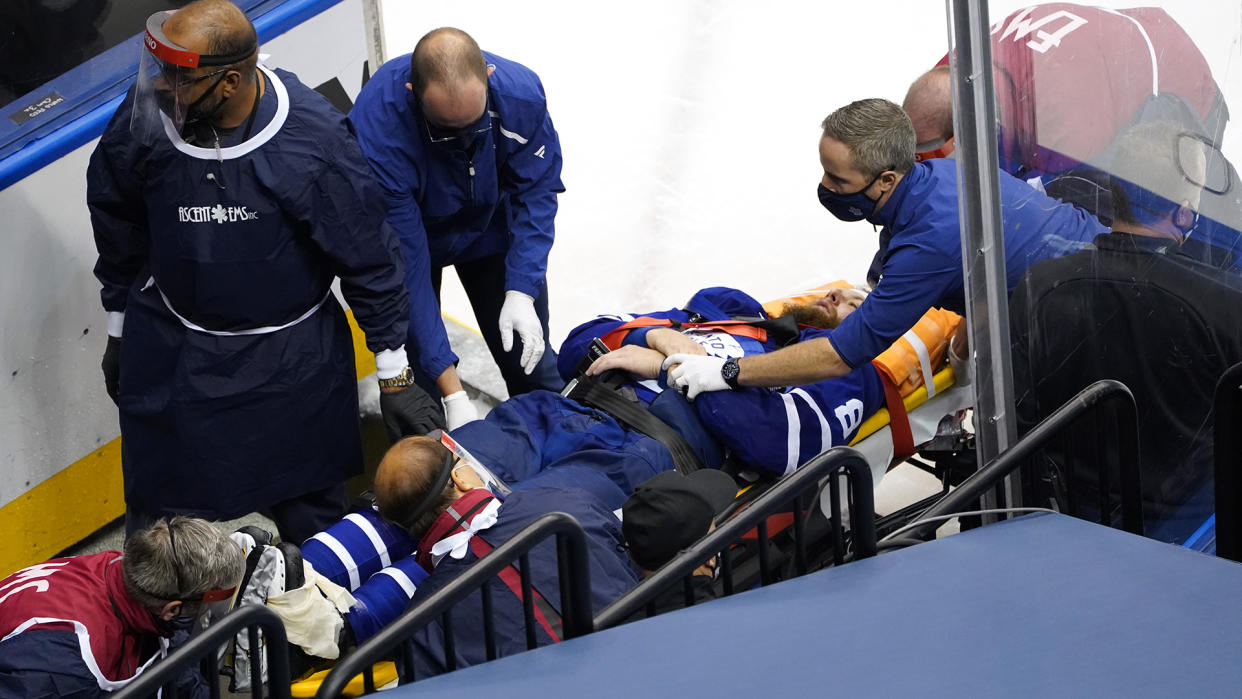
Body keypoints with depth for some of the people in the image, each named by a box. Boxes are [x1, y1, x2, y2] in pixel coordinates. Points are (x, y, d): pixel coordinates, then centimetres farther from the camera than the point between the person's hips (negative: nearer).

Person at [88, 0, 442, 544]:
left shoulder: (313, 139, -25)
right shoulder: (145, 118, -17)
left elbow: (369, 259, -13)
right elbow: (117, 231, 4)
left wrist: (395, 375, -7)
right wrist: (118, 332, 15)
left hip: (293, 359, -2)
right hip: (168, 353, 2)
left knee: (312, 513, 15)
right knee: (158, 513, 13)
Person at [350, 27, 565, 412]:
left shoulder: (522, 93, -33)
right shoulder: (375, 132, -40)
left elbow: (537, 193, -17)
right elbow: (404, 264, -36)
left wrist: (521, 293, -31)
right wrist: (451, 391, -36)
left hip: (492, 229, 2)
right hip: (415, 233, -2)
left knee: (532, 364, 8)